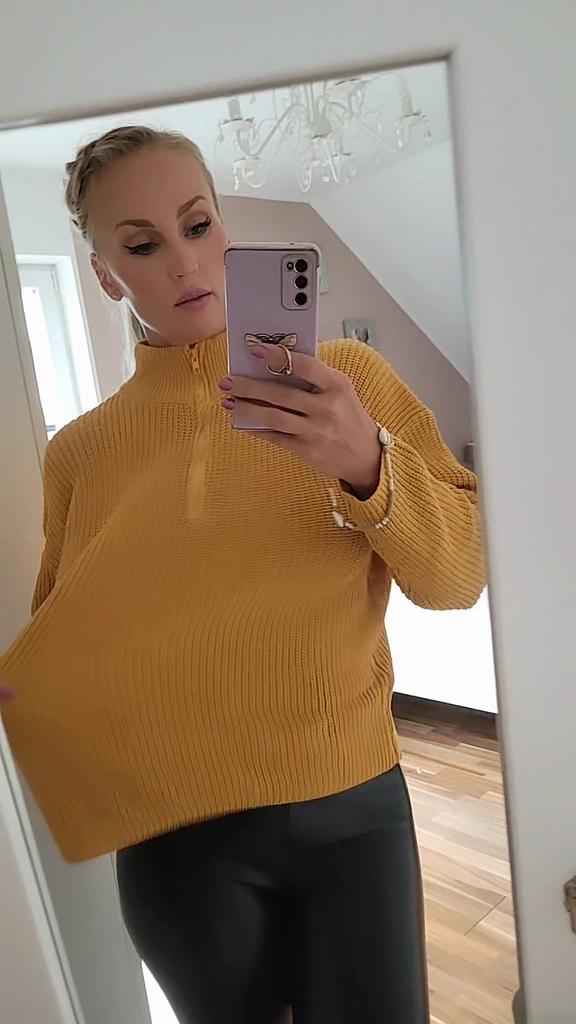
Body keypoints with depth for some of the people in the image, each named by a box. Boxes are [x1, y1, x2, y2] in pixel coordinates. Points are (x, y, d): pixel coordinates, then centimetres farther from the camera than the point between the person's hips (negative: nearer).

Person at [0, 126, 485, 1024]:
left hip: (354, 811, 0)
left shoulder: (348, 377, -6)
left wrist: (365, 466, -28)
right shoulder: (81, 450, -3)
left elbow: (458, 577, -10)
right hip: (178, 839, 1)